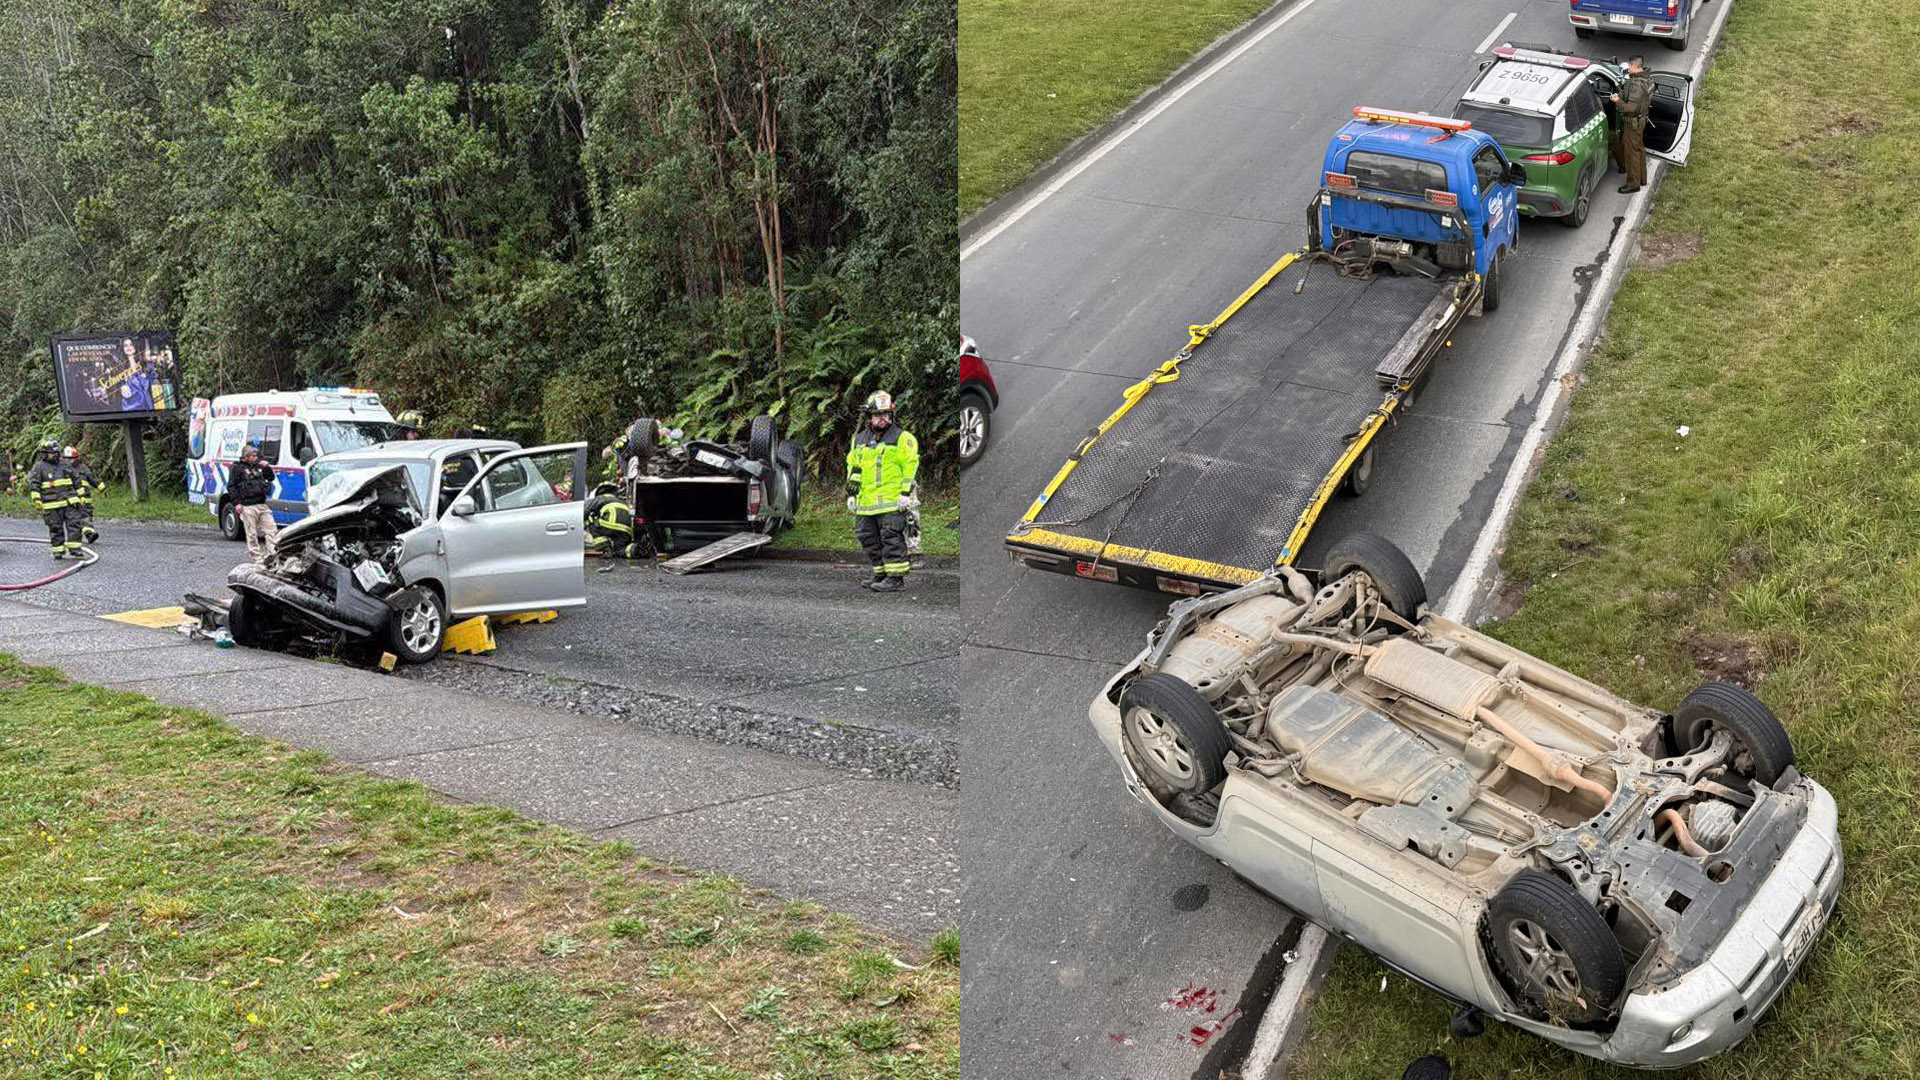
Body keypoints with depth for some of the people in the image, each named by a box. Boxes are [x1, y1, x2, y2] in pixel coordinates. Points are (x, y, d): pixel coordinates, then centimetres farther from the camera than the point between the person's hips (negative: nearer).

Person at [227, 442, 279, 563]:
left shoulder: (258, 466, 16)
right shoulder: (237, 468, 0)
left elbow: (271, 478, 24)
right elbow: (231, 486, -3)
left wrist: (267, 467, 5)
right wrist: (237, 502, -12)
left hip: (262, 505, 6)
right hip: (248, 506, -5)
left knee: (272, 530, -1)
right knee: (252, 534, 0)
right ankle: (258, 558, 5)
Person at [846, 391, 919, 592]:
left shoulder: (902, 439, -3)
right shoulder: (859, 440, 16)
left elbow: (911, 465, -6)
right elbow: (852, 467, 23)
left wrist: (906, 493, -12)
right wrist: (851, 494, 18)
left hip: (892, 501, -7)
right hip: (865, 502, 7)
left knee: (891, 537, -9)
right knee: (869, 538, 10)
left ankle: (896, 577, -5)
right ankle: (880, 574, 20)